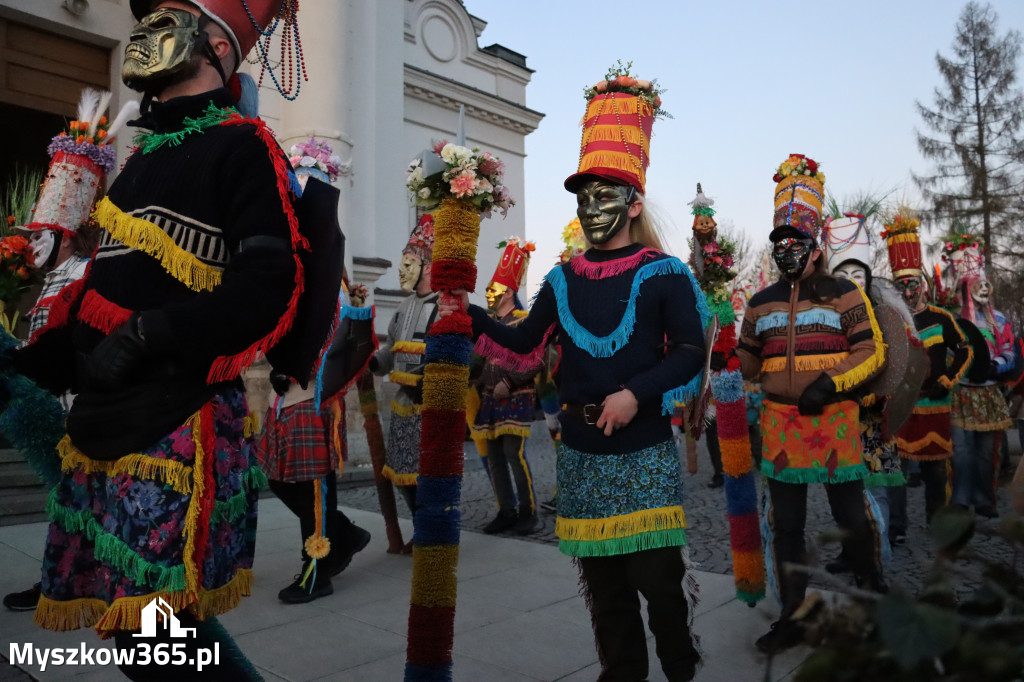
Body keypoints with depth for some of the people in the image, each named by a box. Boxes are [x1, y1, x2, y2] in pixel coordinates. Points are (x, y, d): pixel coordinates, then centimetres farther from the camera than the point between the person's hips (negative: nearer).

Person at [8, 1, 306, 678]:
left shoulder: (242, 144, -5)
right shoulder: (147, 153, 19)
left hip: (176, 423, -8)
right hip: (105, 418, 8)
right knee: (126, 616, 13)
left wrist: (147, 334, -20)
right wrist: (32, 368, 18)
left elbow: (269, 286, -17)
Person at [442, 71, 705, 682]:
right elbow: (524, 343, 6)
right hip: (582, 448, 4)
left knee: (655, 572, 0)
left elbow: (691, 351, -8)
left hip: (644, 447, -4)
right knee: (602, 576, 13)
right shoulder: (564, 279, 8)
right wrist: (473, 316, -8)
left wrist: (636, 393, -18)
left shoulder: (663, 274, -3)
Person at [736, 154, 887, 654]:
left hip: (834, 421, -3)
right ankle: (791, 617, 21)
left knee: (850, 516, 7)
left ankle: (870, 586, 35)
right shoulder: (761, 303, 10)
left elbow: (871, 352, -6)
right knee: (786, 524, 8)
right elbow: (747, 360, 19)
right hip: (780, 424, 3)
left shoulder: (844, 294, 0)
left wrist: (832, 381, -18)